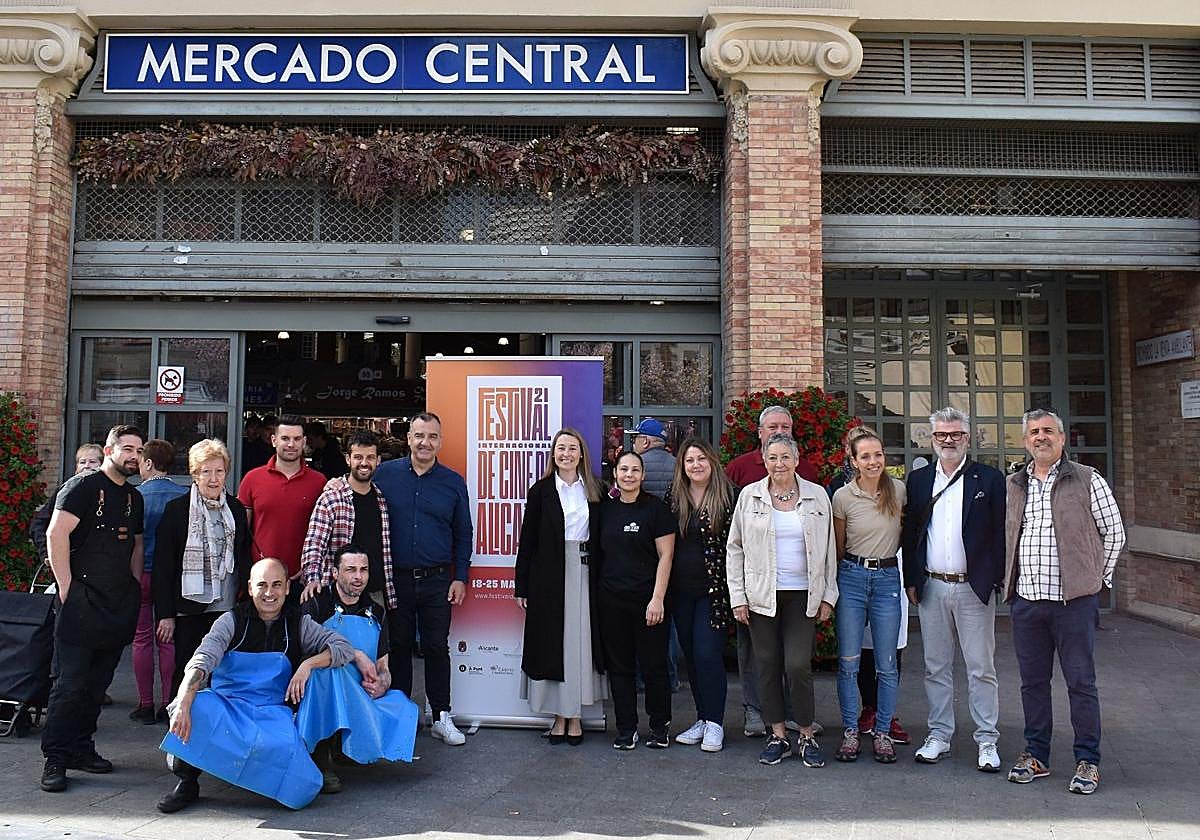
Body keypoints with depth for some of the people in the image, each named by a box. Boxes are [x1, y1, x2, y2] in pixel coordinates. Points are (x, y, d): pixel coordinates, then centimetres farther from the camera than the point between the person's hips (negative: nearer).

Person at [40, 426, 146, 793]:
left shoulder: (134, 497, 16)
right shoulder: (84, 486, -7)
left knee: (97, 684, 12)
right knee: (70, 683, -5)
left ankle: (81, 748, 23)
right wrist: (67, 587, -16)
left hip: (119, 607, 7)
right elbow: (56, 534, -16)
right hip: (82, 601, -7)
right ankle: (55, 759, 4)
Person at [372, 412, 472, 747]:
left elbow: (463, 534, 8)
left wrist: (460, 577, 2)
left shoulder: (453, 482, 3)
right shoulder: (385, 474, 0)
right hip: (395, 578, 0)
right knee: (399, 647, 10)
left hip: (437, 581, 0)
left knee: (437, 647, 5)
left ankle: (441, 717, 17)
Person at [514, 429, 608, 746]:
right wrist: (522, 585, -3)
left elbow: (602, 536, 7)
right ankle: (559, 715, 14)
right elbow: (528, 539, 1)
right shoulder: (541, 491, 2)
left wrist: (603, 579, 0)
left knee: (581, 642, 5)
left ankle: (575, 715, 16)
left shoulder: (595, 491, 6)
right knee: (551, 643, 3)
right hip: (549, 575, -1)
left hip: (585, 574, 1)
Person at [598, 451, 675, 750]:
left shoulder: (655, 507, -4)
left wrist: (657, 598, -12)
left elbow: (665, 556, -6)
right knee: (619, 666, 9)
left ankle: (660, 726, 19)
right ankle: (626, 728, 20)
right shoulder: (606, 509, 8)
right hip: (611, 599, 4)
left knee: (653, 664, 3)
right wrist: (599, 589, 8)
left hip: (647, 599, -4)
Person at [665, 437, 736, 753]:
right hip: (681, 591, 5)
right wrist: (663, 590, 9)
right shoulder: (674, 496, 7)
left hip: (714, 590, -5)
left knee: (707, 654, -7)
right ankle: (702, 718, 23)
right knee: (691, 656, 10)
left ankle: (715, 723, 6)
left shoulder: (728, 496, -6)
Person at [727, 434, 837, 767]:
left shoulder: (817, 496, 4)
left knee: (799, 665, -7)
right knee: (767, 665, 6)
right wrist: (737, 597, 0)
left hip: (803, 595, -1)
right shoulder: (749, 496, 2)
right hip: (762, 595, 1)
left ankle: (807, 736, 12)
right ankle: (778, 735, 20)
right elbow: (735, 548, 5)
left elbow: (828, 549, 8)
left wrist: (828, 596, 3)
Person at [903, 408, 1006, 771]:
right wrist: (911, 581, 5)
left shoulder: (990, 479, -1)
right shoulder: (918, 479, 8)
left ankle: (986, 741, 14)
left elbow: (1000, 533, -2)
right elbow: (910, 532, 9)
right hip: (931, 588, 3)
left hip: (974, 588, -3)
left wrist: (997, 580, -7)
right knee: (936, 667, 11)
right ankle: (939, 735, 22)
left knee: (981, 668, 4)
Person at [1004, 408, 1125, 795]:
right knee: (1032, 681, 11)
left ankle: (1088, 761, 15)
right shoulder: (1013, 486, 10)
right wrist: (1008, 581, 11)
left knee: (1081, 682, 2)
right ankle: (1035, 755, 23)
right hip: (1025, 600, 4)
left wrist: (1098, 577, 1)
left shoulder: (1088, 481, -1)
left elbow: (1114, 533, 3)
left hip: (1074, 600, -4)